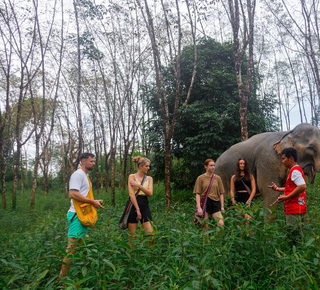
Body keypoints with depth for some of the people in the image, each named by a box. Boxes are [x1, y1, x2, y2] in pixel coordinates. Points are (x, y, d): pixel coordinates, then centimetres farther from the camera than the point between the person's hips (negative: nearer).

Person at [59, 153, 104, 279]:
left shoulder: (84, 175, 19)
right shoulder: (78, 174, -13)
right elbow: (73, 194, -24)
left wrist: (95, 202, 13)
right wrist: (93, 202, -21)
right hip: (77, 215, -10)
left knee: (79, 245, 16)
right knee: (73, 246, -6)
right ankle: (62, 277, 4)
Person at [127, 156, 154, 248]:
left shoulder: (149, 178, 13)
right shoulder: (132, 176, 1)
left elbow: (150, 193, -1)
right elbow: (131, 194, -8)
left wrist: (138, 185, -11)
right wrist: (137, 209, -14)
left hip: (145, 207, 3)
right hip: (134, 206, -3)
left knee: (151, 234, -6)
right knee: (132, 236, 2)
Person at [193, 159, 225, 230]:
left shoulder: (217, 178, 11)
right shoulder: (201, 178, 2)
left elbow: (221, 193, 13)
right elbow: (197, 194, -1)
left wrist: (222, 206, 5)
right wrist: (199, 207, -9)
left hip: (215, 203, 2)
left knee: (221, 224, -12)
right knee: (205, 226, 0)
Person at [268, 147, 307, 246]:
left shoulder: (295, 171, -13)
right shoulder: (294, 170, 19)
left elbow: (303, 186, -26)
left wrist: (286, 197, -21)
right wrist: (278, 189, 18)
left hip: (295, 210, -11)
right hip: (293, 209, 11)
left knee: (295, 236, -6)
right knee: (292, 235, 16)